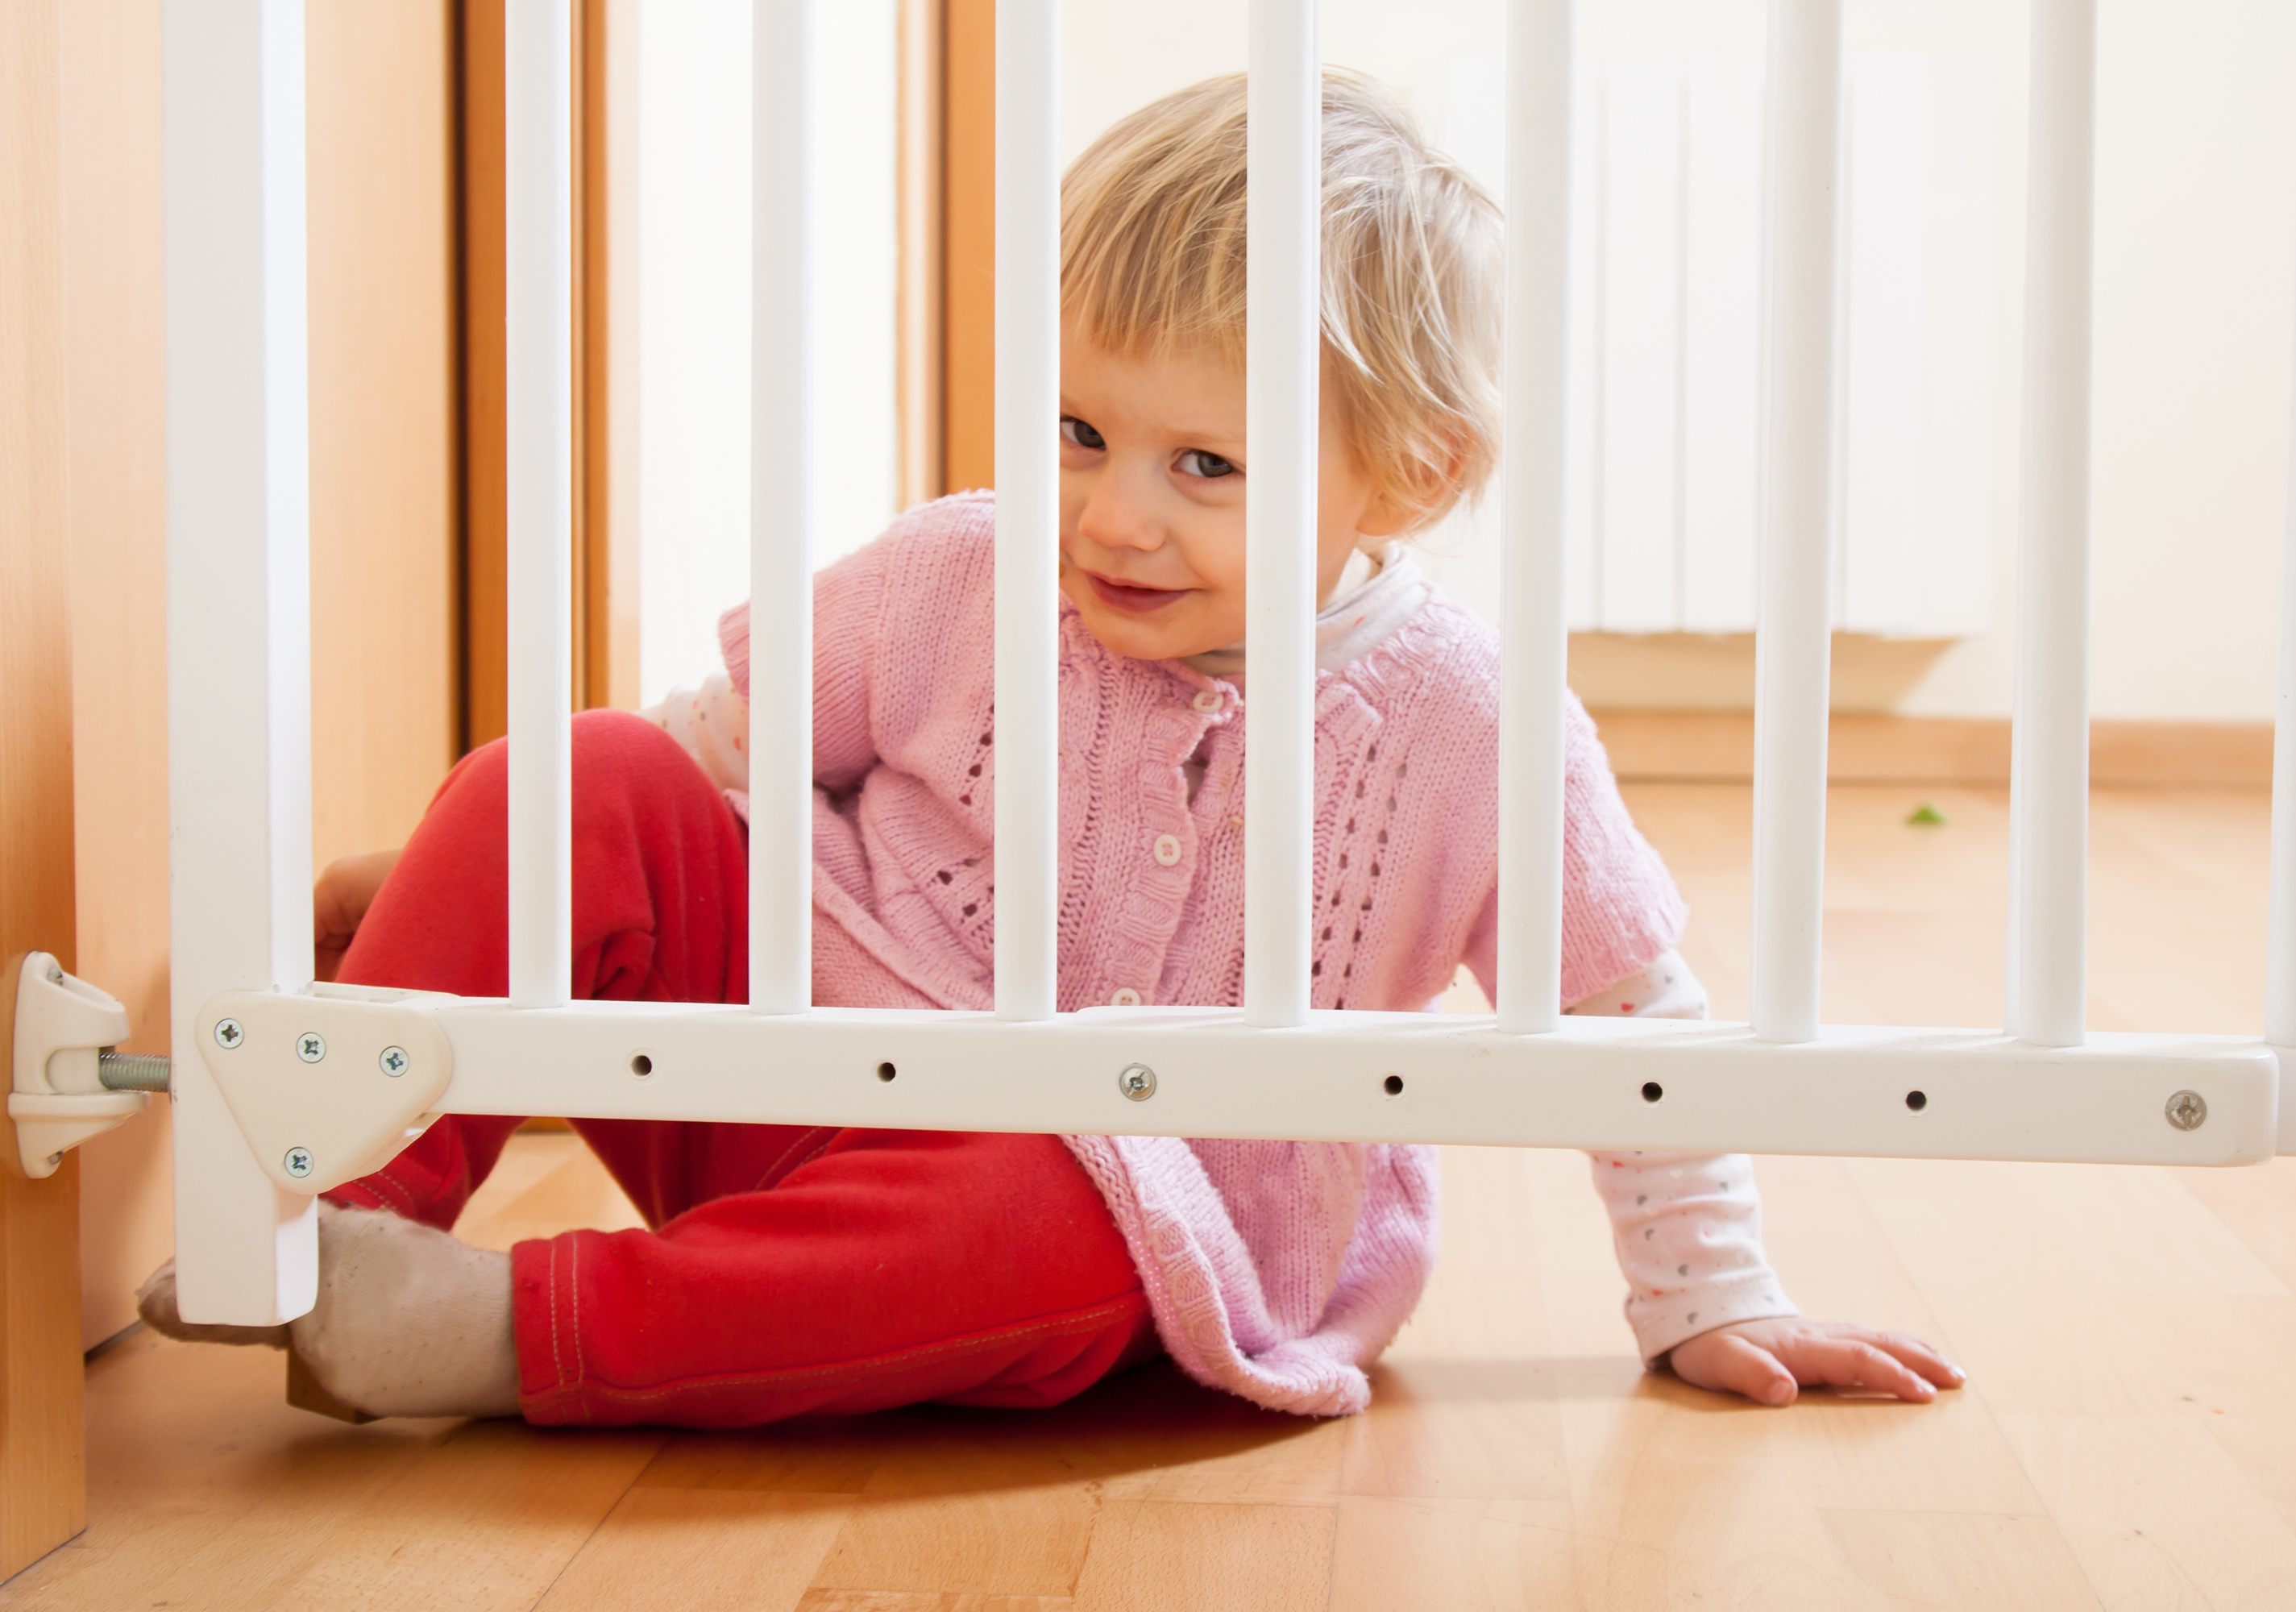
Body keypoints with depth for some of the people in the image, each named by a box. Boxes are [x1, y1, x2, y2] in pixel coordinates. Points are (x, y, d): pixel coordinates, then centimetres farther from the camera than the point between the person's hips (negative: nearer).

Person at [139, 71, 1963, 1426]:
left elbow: (1634, 1017, 0)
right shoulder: (951, 581, -6)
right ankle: (333, 1212, -19)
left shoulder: (1468, 727, -11)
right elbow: (719, 744, 7)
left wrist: (1711, 1304, 4)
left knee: (1054, 1239, -40)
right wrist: (434, 880, 8)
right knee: (581, 781, -20)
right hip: (785, 1071, 2)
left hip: (1091, 1197, -2)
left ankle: (512, 1334, -34)